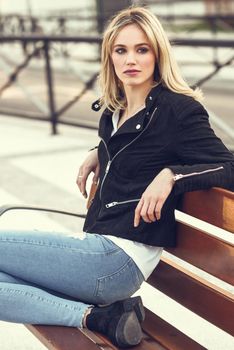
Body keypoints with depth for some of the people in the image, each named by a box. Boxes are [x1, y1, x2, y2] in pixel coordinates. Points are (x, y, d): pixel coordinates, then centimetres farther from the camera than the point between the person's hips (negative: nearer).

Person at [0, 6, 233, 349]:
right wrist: (97, 153, 17)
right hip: (97, 245, 9)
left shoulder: (179, 109, -9)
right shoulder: (115, 110, 14)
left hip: (121, 258, -9)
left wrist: (171, 175, -25)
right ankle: (96, 316, -8)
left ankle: (93, 313, -10)